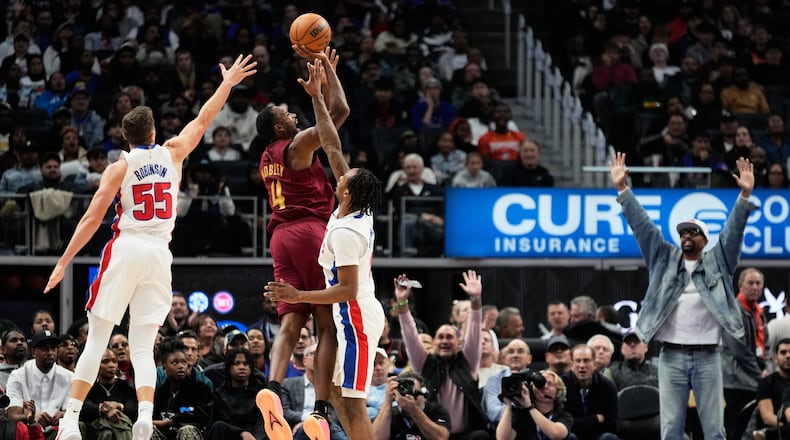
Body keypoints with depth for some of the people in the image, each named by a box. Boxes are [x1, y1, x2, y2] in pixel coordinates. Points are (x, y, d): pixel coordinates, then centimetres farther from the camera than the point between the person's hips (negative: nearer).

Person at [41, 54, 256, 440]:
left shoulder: (120, 167, 0)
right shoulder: (172, 154, 9)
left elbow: (92, 218, -4)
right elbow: (203, 119, 23)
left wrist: (63, 262, -1)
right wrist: (227, 83, 36)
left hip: (126, 248, -3)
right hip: (160, 253, 3)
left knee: (97, 339, 1)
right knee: (143, 346, 4)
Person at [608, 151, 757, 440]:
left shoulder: (717, 263, 9)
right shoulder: (665, 260, 12)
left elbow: (733, 231, 0)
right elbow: (642, 225, 8)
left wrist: (745, 195, -13)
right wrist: (622, 189, 1)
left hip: (707, 357, -1)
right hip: (671, 357, 1)